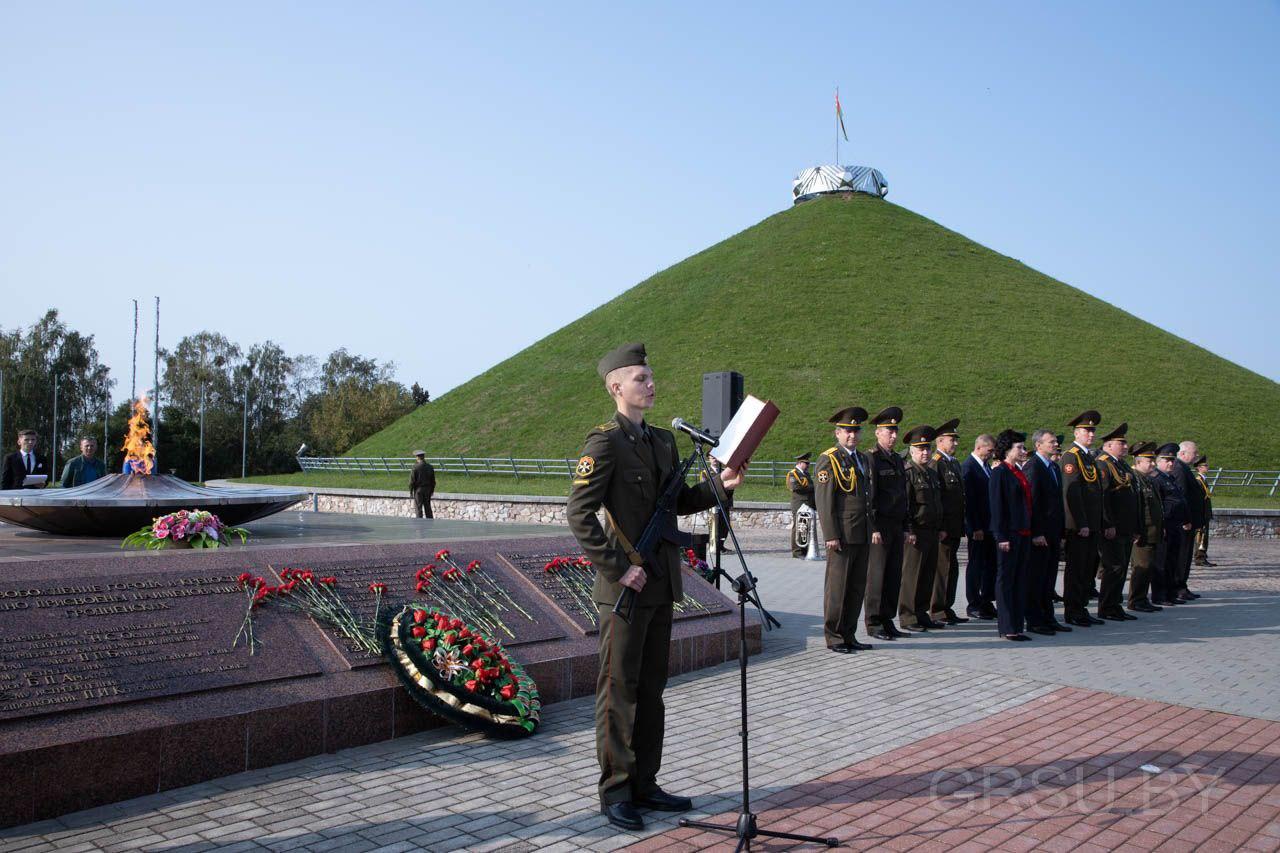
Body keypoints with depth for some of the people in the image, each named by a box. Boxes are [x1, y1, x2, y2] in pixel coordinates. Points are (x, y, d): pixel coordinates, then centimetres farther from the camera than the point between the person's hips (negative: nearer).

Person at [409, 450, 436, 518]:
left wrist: (410, 492, -2)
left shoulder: (415, 467, -13)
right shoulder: (430, 467, 2)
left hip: (418, 490, -5)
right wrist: (432, 490, 18)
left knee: (418, 508, 1)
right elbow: (433, 480, 8)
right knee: (428, 507, 12)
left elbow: (412, 480, -10)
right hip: (427, 490, 5)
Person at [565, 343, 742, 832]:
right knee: (619, 691, 1)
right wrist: (619, 569, -18)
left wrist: (718, 486, 1)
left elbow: (680, 500, 19)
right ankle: (615, 793, 11)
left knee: (651, 690, 14)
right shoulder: (605, 443, -11)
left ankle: (644, 785, 24)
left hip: (661, 587, 8)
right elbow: (579, 515, -16)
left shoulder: (662, 441, 13)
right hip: (626, 589, -8)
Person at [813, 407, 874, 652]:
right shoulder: (828, 460, -6)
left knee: (857, 586, 10)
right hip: (842, 535, -7)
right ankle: (834, 637, 5)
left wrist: (872, 529, 18)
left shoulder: (864, 459, 19)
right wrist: (831, 535, -17)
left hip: (862, 535, 8)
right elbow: (824, 501, -11)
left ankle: (849, 635, 17)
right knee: (837, 586, -2)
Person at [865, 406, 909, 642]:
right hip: (879, 527, -8)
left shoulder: (898, 460, 17)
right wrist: (874, 528, -17)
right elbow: (868, 496, -13)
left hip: (896, 527, 8)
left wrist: (905, 527, 18)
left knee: (894, 576, 8)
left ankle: (888, 621, 16)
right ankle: (874, 623, 4)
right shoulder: (871, 459, -8)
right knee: (877, 575, -3)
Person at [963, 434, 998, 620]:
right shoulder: (968, 467, -14)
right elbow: (969, 500, -17)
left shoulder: (986, 466, 13)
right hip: (977, 527, -8)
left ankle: (987, 602, 18)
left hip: (990, 525, 8)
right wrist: (975, 528, -18)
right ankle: (974, 604, 10)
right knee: (976, 564, 1)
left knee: (991, 563, 9)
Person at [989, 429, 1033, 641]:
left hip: (1023, 534, 9)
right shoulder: (999, 472, -10)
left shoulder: (1019, 472, 15)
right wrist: (1002, 536, -17)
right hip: (1009, 534, -8)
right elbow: (997, 506, -14)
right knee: (1006, 580, -2)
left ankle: (1016, 626, 17)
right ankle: (1007, 628, 3)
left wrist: (1029, 532, 15)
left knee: (1019, 580, 11)